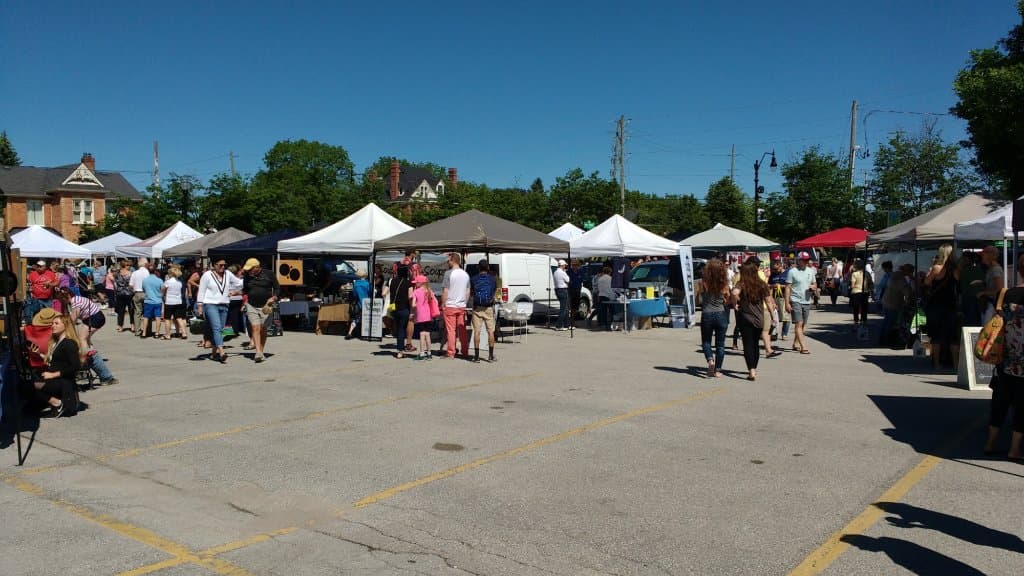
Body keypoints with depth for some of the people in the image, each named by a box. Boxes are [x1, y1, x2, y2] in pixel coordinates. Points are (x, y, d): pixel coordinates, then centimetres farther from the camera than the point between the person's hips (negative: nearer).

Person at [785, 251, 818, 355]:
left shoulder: (811, 271, 11)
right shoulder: (792, 272, -6)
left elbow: (815, 284, 20)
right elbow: (788, 288, -7)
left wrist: (814, 287, -6)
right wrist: (787, 303, -13)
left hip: (807, 301, 6)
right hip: (795, 301, -6)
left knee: (803, 325, 10)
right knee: (799, 324, -10)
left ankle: (795, 344, 22)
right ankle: (803, 347, -13)